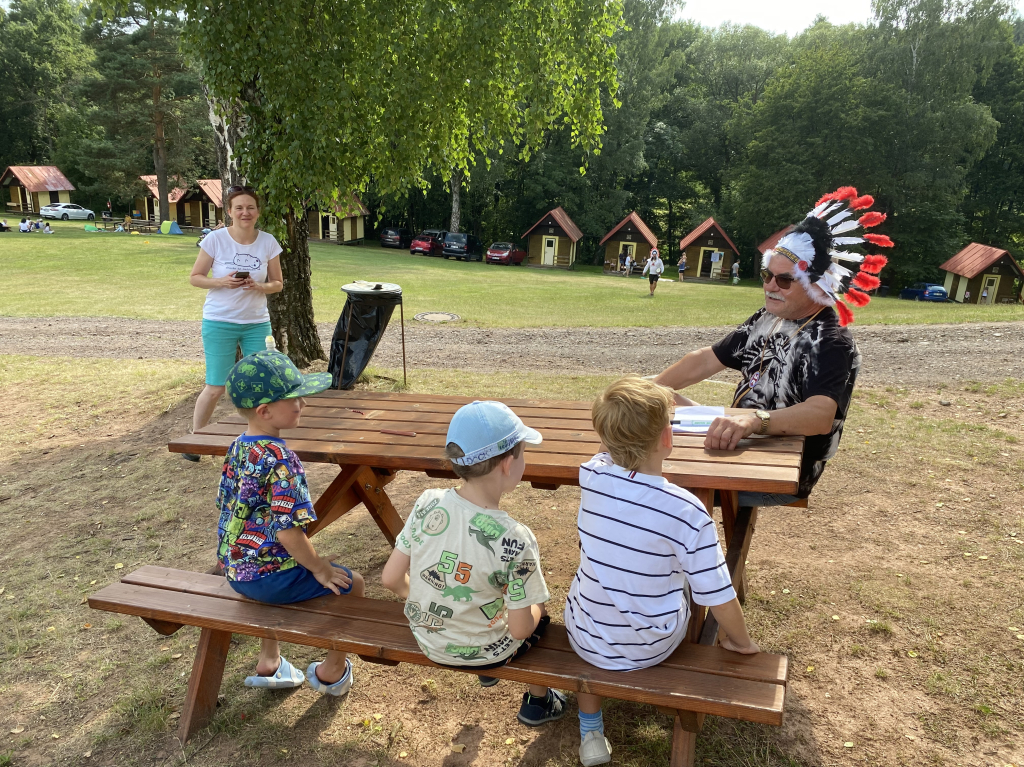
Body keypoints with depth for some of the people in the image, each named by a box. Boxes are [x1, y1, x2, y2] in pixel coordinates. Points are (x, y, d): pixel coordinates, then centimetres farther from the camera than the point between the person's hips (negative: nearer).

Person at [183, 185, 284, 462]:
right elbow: (195, 277, -1)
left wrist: (259, 287, -16)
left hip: (257, 324, 3)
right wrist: (222, 282, -19)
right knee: (216, 387, 1)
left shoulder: (268, 242, -2)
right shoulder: (215, 239, -8)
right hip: (219, 324, -2)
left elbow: (277, 283, 5)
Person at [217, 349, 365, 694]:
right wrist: (319, 568, -12)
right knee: (351, 584, 10)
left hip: (235, 571, 9)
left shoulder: (236, 448, 0)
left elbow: (229, 505, 10)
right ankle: (332, 671, 25)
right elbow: (288, 532, -28)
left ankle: (268, 662, 44)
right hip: (270, 577, -8)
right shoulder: (281, 460, -27)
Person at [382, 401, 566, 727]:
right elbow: (520, 630, -22)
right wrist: (534, 607, 1)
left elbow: (392, 578, -10)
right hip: (482, 652, -4)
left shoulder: (427, 504, -19)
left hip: (426, 640, 4)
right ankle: (538, 701, 43)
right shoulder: (515, 539, -30)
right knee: (540, 608, 25)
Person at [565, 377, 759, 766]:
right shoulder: (688, 512, -26)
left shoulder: (591, 476, -18)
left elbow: (608, 450, 9)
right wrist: (740, 641, 3)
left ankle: (590, 730, 34)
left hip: (588, 642, 2)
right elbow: (718, 597, -16)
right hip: (651, 649, -1)